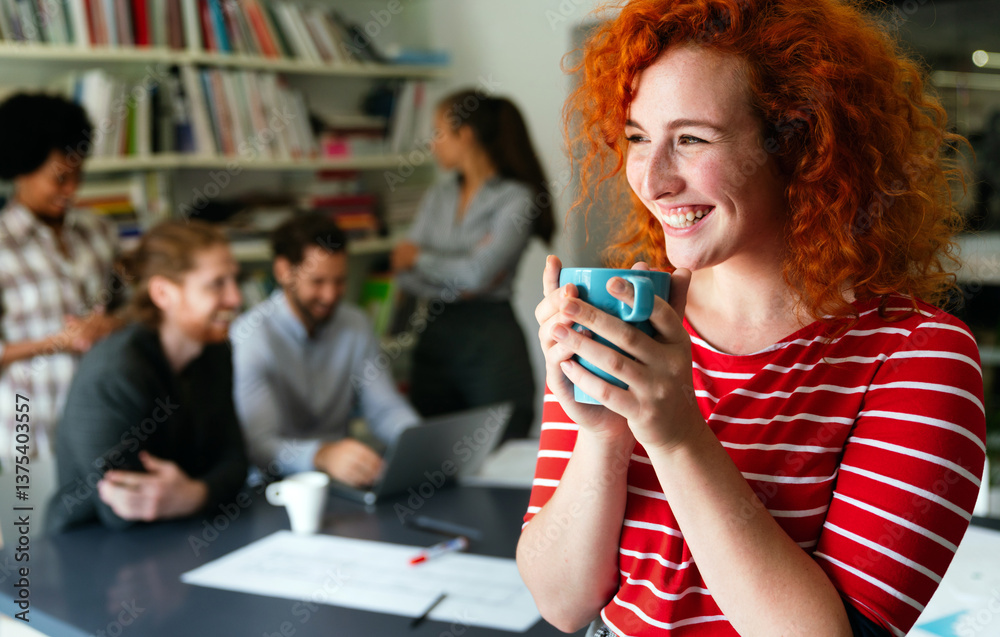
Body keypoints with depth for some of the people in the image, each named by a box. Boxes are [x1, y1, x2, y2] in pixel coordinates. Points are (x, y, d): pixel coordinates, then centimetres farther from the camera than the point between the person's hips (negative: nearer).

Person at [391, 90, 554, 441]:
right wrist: (453, 286, -11)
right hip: (435, 337, 6)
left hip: (492, 340, -6)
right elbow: (405, 274, 6)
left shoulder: (516, 198, -6)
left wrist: (418, 257, -2)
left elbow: (477, 273, -17)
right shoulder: (438, 195, 13)